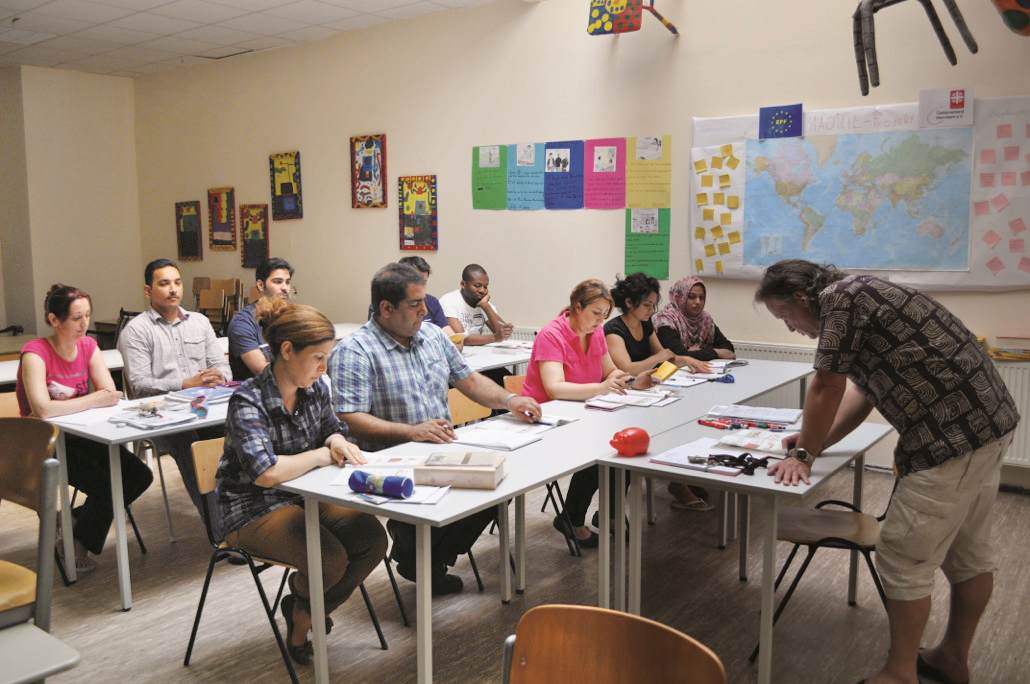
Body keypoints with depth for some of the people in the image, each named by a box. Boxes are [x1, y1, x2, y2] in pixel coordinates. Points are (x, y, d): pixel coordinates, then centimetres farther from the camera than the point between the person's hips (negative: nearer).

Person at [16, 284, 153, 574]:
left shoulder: (88, 345, 2)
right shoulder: (35, 353, -17)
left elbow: (111, 395, -8)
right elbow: (43, 410, -31)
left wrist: (67, 404, -20)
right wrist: (90, 400, -17)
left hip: (81, 436, 7)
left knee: (140, 475, -8)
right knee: (106, 483, -23)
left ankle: (76, 518, 13)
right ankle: (75, 545, 2)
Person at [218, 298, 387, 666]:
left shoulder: (315, 387, -2)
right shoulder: (248, 401, -23)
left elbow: (331, 428, 17)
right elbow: (266, 472, -36)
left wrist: (338, 442, -9)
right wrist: (321, 455, -21)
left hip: (306, 496, 7)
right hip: (255, 509, -7)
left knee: (373, 538, -12)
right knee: (330, 559, -27)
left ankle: (304, 613, 10)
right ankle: (301, 599, 14)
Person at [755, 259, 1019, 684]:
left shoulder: (840, 297, -14)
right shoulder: (861, 295, 16)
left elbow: (826, 388, -11)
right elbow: (863, 392, 18)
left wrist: (804, 454, 0)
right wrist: (812, 443, 14)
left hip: (954, 434, -10)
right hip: (988, 419, 10)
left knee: (903, 558, 0)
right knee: (969, 554, 20)